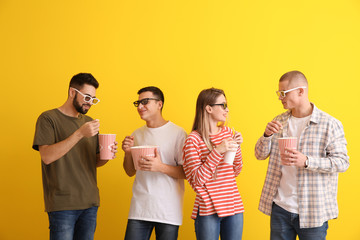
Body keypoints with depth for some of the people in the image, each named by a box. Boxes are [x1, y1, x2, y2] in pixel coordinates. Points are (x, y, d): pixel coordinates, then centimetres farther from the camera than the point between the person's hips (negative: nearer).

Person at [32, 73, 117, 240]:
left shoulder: (89, 122, 16)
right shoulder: (48, 119, -2)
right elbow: (47, 156, -16)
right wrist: (79, 134, -21)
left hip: (90, 203, 6)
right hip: (62, 205, -6)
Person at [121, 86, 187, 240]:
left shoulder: (177, 133, -4)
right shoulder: (137, 134, 11)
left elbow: (186, 172, -6)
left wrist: (161, 167, -21)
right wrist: (127, 153, -1)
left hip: (168, 210, -4)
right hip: (139, 209, 4)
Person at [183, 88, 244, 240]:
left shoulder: (228, 132, 8)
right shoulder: (193, 140, -9)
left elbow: (235, 172, 13)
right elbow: (196, 180, -15)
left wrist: (236, 148, -3)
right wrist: (217, 151, -21)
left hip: (234, 206, 5)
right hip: (208, 211, -5)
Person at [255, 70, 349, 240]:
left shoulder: (330, 124, -7)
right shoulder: (279, 122, 9)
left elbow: (342, 162, -11)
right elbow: (260, 155, 11)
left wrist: (306, 161, -24)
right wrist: (267, 135, -10)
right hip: (280, 207, 4)